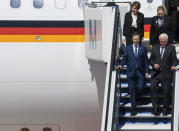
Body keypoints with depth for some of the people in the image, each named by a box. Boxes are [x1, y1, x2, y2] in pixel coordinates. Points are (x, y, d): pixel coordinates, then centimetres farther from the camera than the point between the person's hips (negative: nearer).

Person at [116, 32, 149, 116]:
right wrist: (121, 65, -11)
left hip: (140, 72, -1)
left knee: (140, 88, -12)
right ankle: (133, 109, 7)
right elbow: (124, 59, 9)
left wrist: (147, 71, -1)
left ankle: (138, 96, 25)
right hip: (131, 72, 1)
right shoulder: (128, 49, 7)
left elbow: (146, 61, 5)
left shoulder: (143, 48, 5)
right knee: (132, 90, 1)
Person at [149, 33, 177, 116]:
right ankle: (155, 107, -7)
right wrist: (153, 64, -7)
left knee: (166, 91, 1)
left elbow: (174, 59, 2)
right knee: (153, 87, -14)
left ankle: (165, 108, 16)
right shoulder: (155, 48, 13)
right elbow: (151, 59, 14)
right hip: (156, 72, 2)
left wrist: (173, 66, -18)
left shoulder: (171, 48, 6)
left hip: (166, 73, -2)